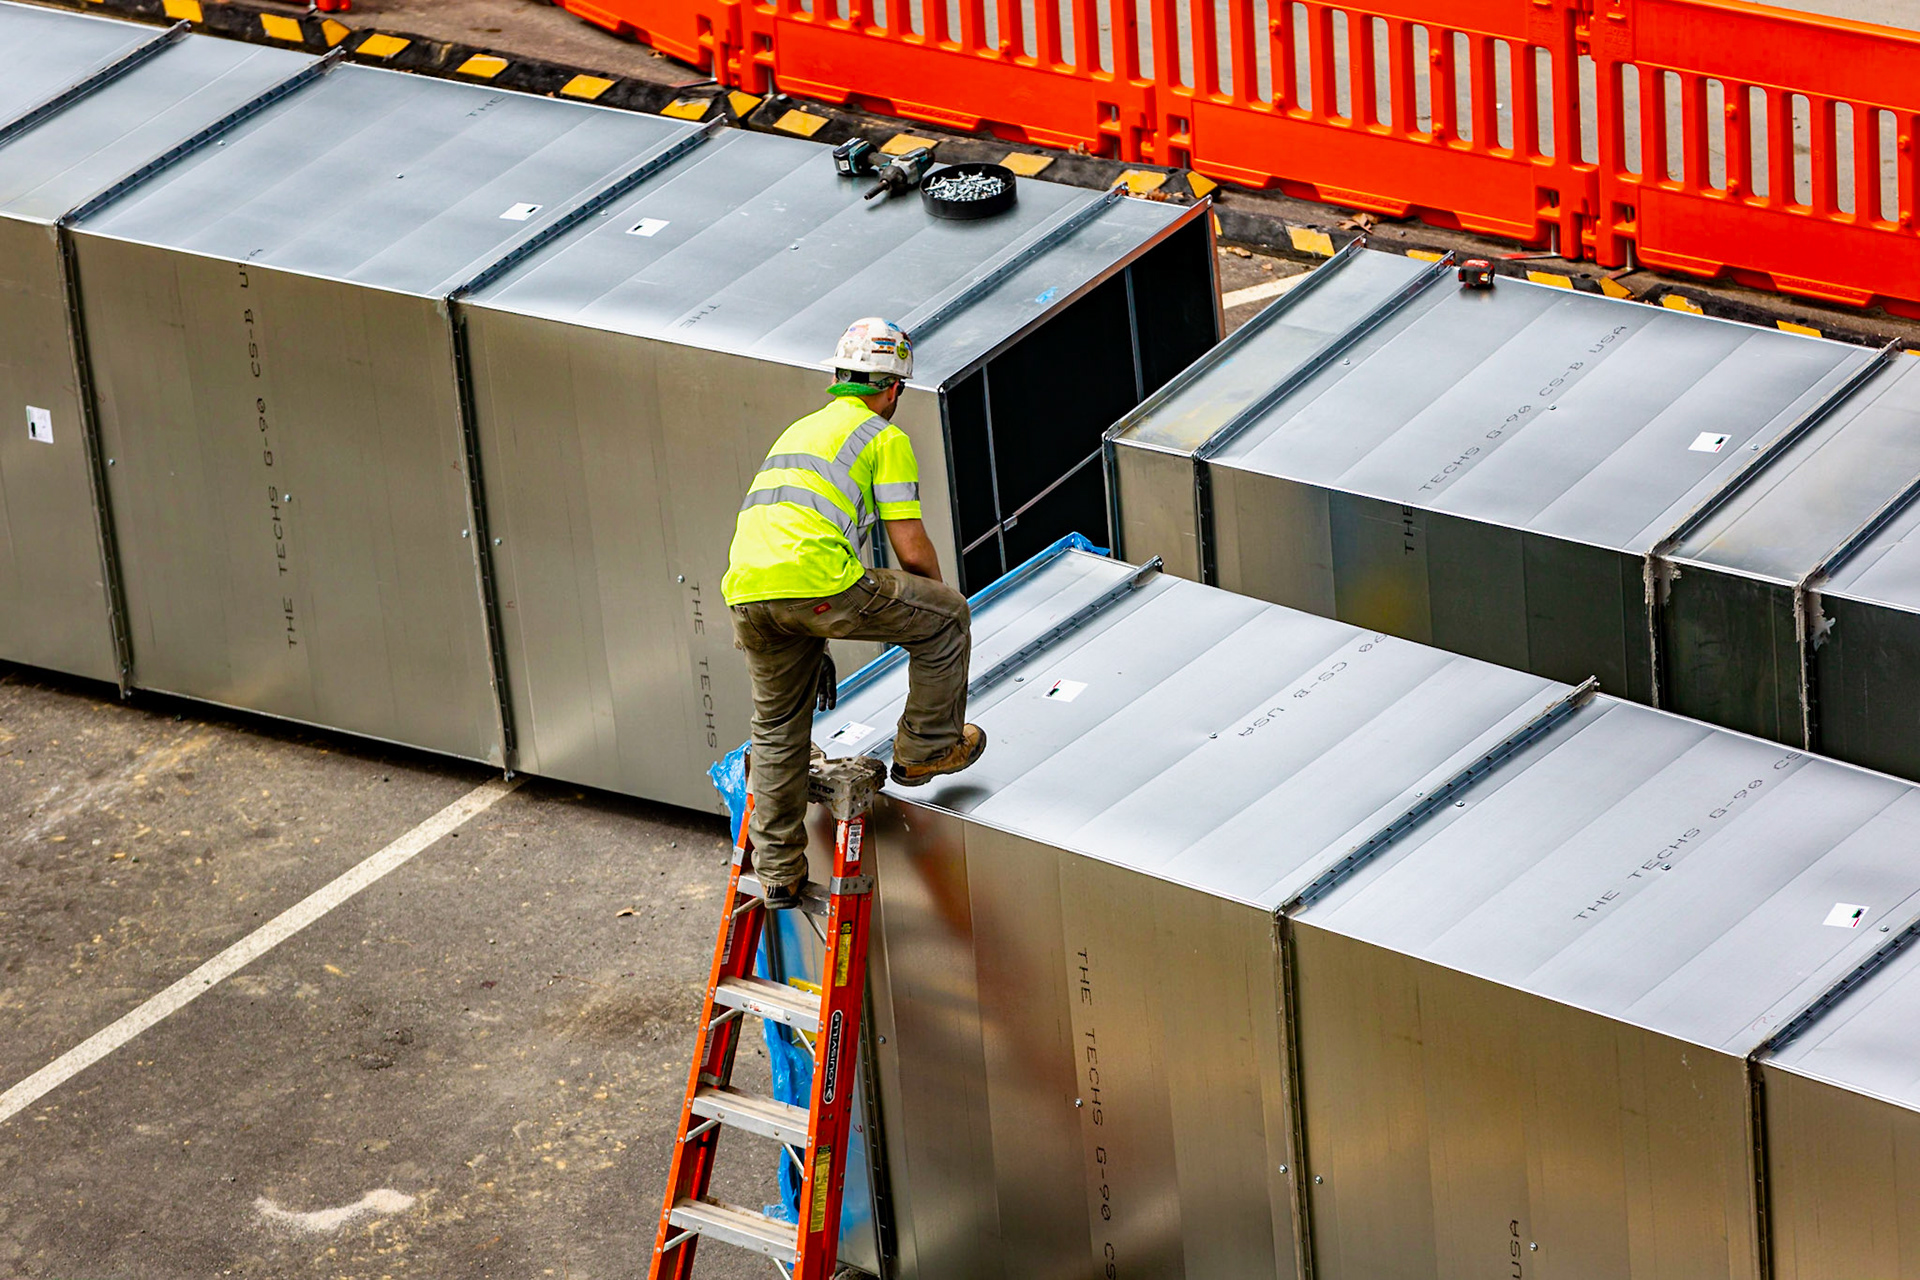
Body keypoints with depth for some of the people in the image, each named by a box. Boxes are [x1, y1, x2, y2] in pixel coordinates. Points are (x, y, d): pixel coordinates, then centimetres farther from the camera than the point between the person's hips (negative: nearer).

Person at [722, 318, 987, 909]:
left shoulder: (797, 430, 32)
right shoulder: (885, 439, 9)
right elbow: (911, 550, 2)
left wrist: (815, 644, 43)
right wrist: (940, 595, 25)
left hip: (744, 592, 7)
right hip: (817, 581, -7)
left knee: (778, 732, 23)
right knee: (946, 618, 13)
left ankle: (778, 871, 28)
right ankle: (926, 748, 22)